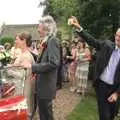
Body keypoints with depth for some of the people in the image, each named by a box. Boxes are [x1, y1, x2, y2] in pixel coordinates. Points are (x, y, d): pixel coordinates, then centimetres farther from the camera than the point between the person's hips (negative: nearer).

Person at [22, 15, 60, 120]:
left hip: (46, 85, -9)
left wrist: (33, 66, -24)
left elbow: (53, 63, -28)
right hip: (42, 84, 9)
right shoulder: (46, 41, 12)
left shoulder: (53, 41, -17)